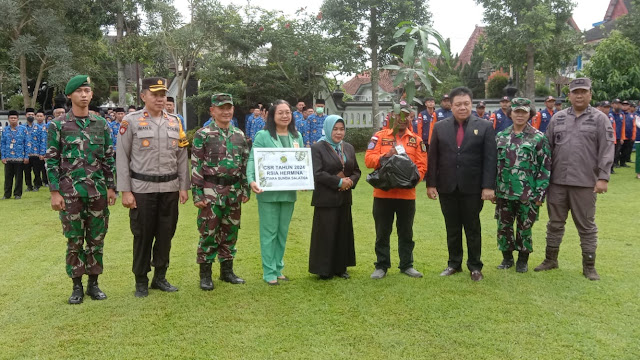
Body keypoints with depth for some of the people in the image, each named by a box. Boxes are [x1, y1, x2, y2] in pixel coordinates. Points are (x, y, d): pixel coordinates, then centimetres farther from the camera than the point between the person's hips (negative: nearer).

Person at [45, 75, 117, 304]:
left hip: (98, 191, 2)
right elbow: (52, 160, -2)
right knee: (74, 240, 5)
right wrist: (54, 192, -7)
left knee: (97, 239, 8)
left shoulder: (101, 124, 6)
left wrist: (111, 187, 4)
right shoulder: (58, 125, -1)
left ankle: (93, 283, 20)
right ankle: (77, 286, 17)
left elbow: (109, 158, 9)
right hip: (70, 192, -2)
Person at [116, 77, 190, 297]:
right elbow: (122, 158, -5)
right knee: (142, 236, 5)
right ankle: (141, 281, 19)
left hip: (170, 188, 3)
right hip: (142, 188, -3)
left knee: (166, 234, 9)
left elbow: (182, 157, 10)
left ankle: (160, 277, 25)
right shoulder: (131, 121, -4)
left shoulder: (175, 122, 7)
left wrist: (184, 187, 5)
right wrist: (125, 191, -9)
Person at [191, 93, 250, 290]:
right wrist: (197, 194, -12)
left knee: (230, 232, 12)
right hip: (211, 191, -5)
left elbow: (245, 164, 14)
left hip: (234, 191, 5)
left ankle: (227, 270, 25)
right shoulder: (202, 135, -6)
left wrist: (245, 189, 10)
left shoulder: (239, 135, 9)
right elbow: (196, 166, -8)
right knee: (208, 233, 1)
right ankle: (205, 274, 12)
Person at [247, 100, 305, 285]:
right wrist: (251, 180, -28)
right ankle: (269, 272, 10)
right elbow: (253, 160, -11)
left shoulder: (297, 137, 10)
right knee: (269, 232, 1)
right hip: (268, 192, -5)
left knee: (283, 232, 13)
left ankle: (278, 268, 25)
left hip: (289, 192, 5)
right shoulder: (263, 135, -6)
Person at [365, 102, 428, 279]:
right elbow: (368, 159, -6)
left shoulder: (416, 140, 5)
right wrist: (385, 156, -22)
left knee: (406, 232, 11)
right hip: (383, 193, -1)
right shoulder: (379, 136, 2)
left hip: (407, 194, 1)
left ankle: (406, 265, 24)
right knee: (382, 232, 8)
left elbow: (422, 165, 1)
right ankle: (381, 266, 18)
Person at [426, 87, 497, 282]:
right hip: (447, 188, 2)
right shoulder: (440, 127, 5)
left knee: (473, 228, 8)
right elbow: (433, 157, 5)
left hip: (473, 188, -2)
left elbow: (490, 158, -4)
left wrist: (488, 186, -11)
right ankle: (454, 264, 24)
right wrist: (431, 183, -1)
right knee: (452, 229, 11)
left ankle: (475, 266, 19)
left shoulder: (485, 126, 0)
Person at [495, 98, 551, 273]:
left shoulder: (539, 138, -3)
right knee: (503, 226, 9)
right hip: (504, 192, 3)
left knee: (525, 227, 7)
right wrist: (492, 189, 7)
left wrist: (540, 193, -9)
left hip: (527, 193, -3)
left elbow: (545, 167, -5)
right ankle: (507, 257, 26)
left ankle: (523, 260, 23)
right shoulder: (501, 137, 7)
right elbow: (493, 164, 10)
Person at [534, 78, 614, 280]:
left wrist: (603, 178, -14)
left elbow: (606, 150, -6)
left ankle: (589, 266, 17)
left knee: (586, 226, 6)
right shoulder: (558, 118, 8)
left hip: (585, 183, -3)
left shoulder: (600, 119, 0)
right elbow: (548, 148, 10)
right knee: (555, 223, 13)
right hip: (557, 181, 3)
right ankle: (551, 260, 27)